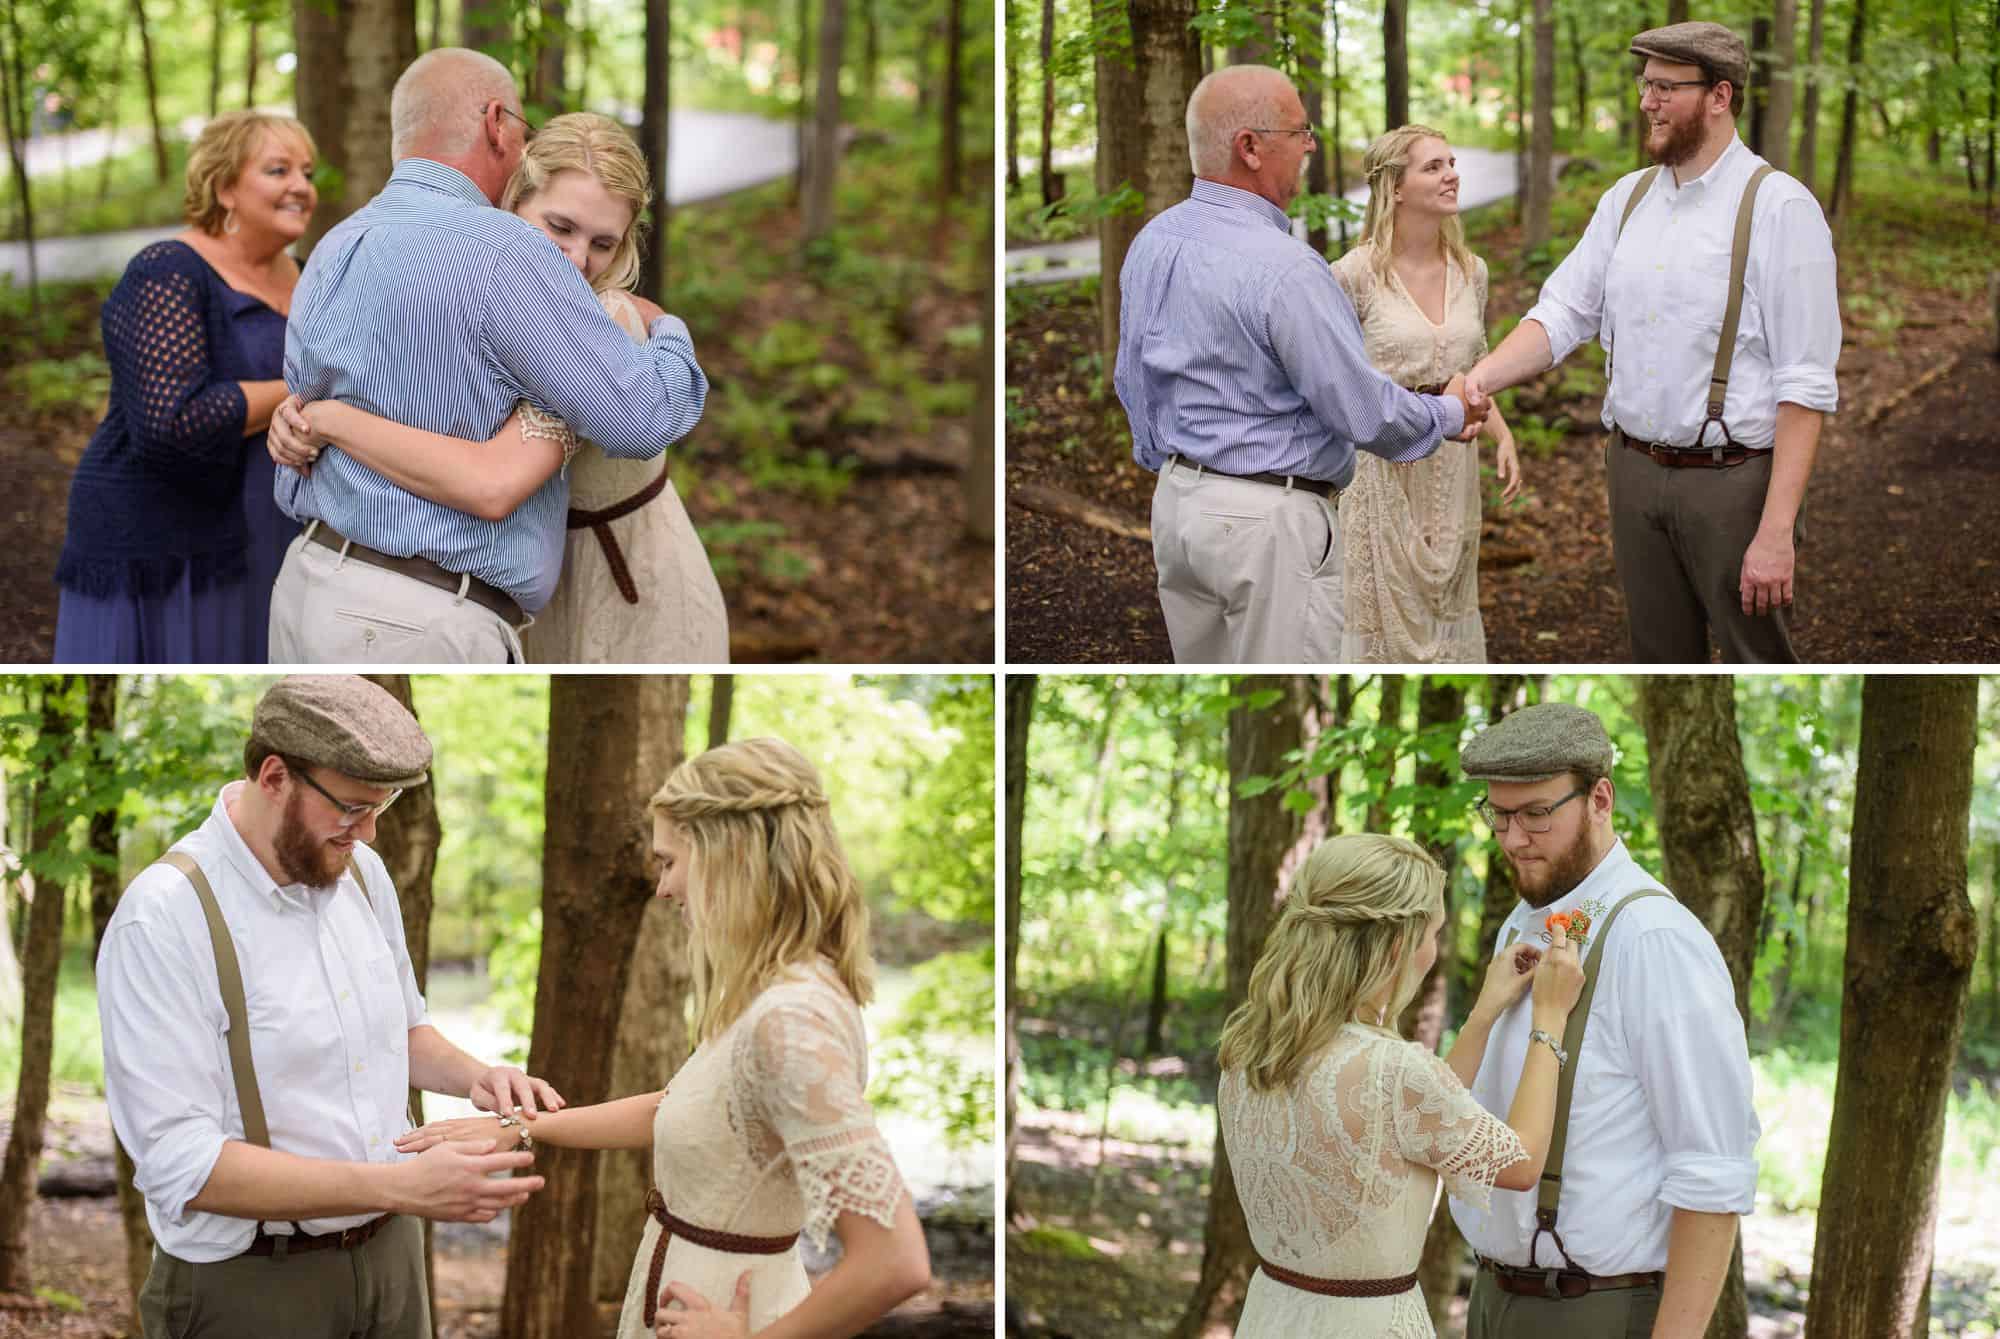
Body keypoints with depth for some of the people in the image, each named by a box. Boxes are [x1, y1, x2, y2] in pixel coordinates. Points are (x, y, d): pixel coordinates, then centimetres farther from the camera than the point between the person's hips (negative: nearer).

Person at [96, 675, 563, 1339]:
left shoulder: (362, 870, 3)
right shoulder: (164, 917, -20)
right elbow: (181, 1161, -24)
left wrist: (476, 1077, -3)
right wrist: (405, 1186, -29)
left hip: (391, 1253, 6)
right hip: (250, 1284, -6)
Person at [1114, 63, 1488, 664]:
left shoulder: (1151, 242, 4)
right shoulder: (1283, 268, -22)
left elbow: (1132, 382, 14)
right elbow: (1364, 412, -18)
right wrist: (1450, 414, 1)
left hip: (1175, 500, 9)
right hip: (1269, 519, -8)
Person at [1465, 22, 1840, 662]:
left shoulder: (1780, 207, -12)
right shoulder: (1627, 197, 8)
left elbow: (1807, 386, -15)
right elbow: (1563, 313, 5)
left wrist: (1776, 531, -20)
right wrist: (1481, 377, -15)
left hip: (1733, 481, -6)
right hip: (1635, 467, 6)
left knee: (1757, 658, 3)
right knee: (1659, 656, 15)